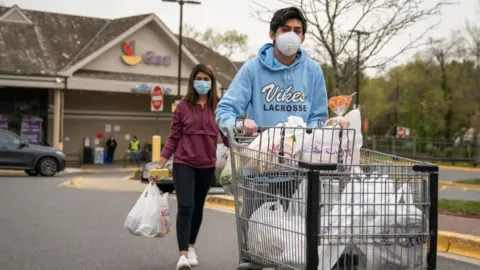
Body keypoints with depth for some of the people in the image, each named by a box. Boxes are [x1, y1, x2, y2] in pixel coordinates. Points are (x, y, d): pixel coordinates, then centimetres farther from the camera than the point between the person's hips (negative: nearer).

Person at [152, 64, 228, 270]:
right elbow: (173, 138, 1)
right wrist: (160, 164, -1)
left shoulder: (218, 107, 2)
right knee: (185, 207, -14)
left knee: (198, 208, 15)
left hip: (207, 166, 3)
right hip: (183, 164, -2)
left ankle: (191, 247, 33)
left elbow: (227, 136, 3)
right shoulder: (183, 107, -1)